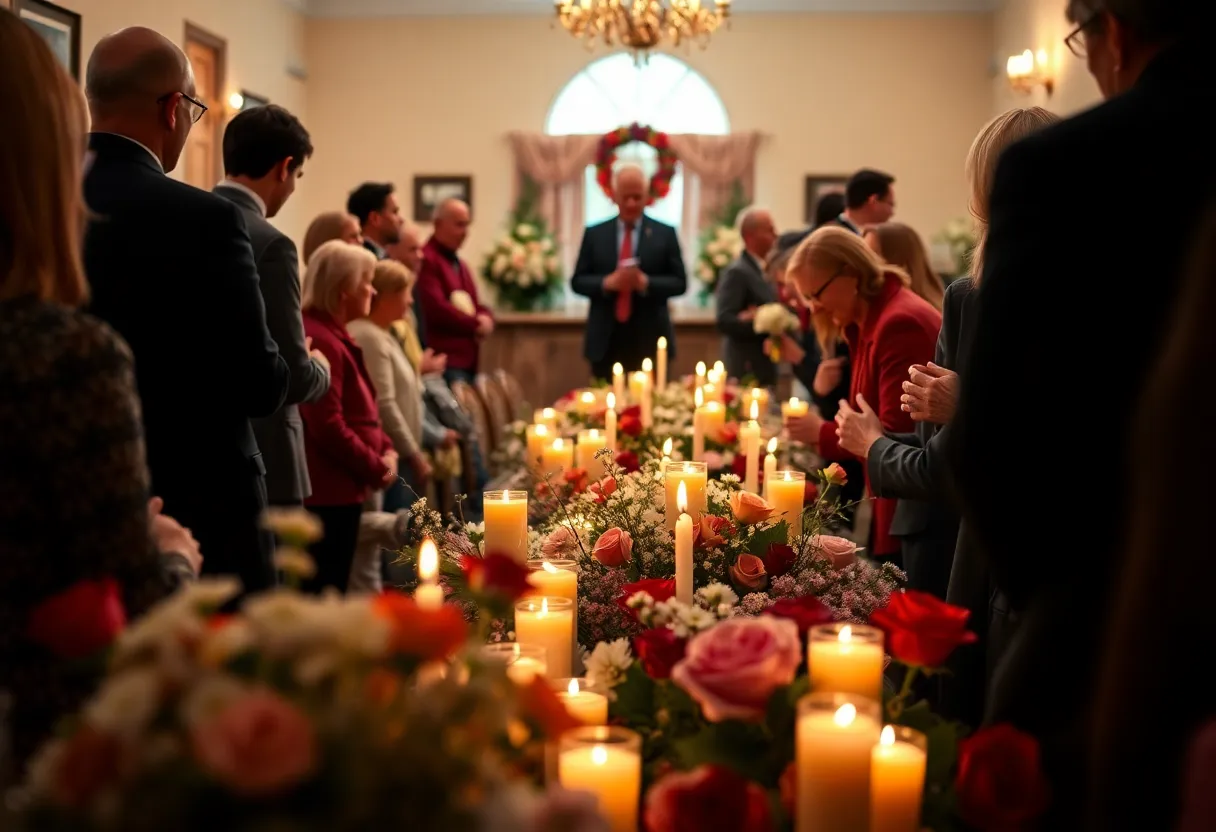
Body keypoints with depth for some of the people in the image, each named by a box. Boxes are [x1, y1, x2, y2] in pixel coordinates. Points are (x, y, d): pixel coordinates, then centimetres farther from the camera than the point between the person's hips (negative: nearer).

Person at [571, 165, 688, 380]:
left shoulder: (665, 233, 5)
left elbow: (679, 282, 2)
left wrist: (646, 283, -16)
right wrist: (607, 283, -13)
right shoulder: (594, 234, 8)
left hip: (650, 342, -1)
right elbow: (578, 281, 6)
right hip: (606, 342, 1)